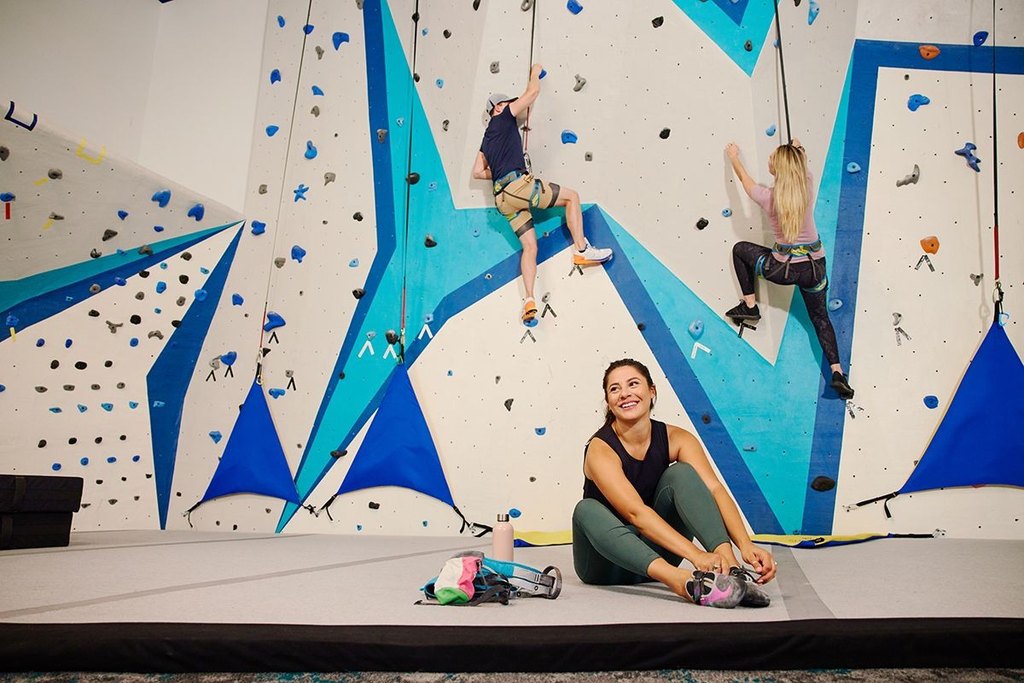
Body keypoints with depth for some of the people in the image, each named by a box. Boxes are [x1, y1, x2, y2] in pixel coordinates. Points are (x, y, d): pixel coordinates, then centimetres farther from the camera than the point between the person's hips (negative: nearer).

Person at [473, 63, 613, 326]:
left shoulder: (488, 137, 29)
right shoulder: (502, 119, 8)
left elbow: (478, 172, 24)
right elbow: (533, 92, 10)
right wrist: (535, 73, 28)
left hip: (503, 197, 8)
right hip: (518, 185, -8)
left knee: (530, 246, 3)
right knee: (571, 196, 3)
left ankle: (529, 301, -12)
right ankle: (582, 250, -4)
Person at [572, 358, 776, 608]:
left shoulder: (675, 438, -9)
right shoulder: (600, 449, -21)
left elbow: (714, 489, -22)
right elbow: (635, 512, -33)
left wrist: (745, 545, -40)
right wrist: (695, 555, -45)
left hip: (654, 553, 3)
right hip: (605, 564, -2)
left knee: (680, 473, -20)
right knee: (586, 510, -35)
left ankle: (731, 569, -39)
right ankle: (682, 580, -54)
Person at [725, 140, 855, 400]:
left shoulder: (768, 196, -13)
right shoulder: (808, 188, -4)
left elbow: (743, 177, 8)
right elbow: (801, 166, 21)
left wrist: (733, 156, 28)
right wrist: (797, 150, 42)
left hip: (783, 269, -3)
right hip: (814, 266, 4)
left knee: (740, 249, 21)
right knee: (820, 318, 20)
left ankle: (750, 307, 21)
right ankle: (837, 372, 5)